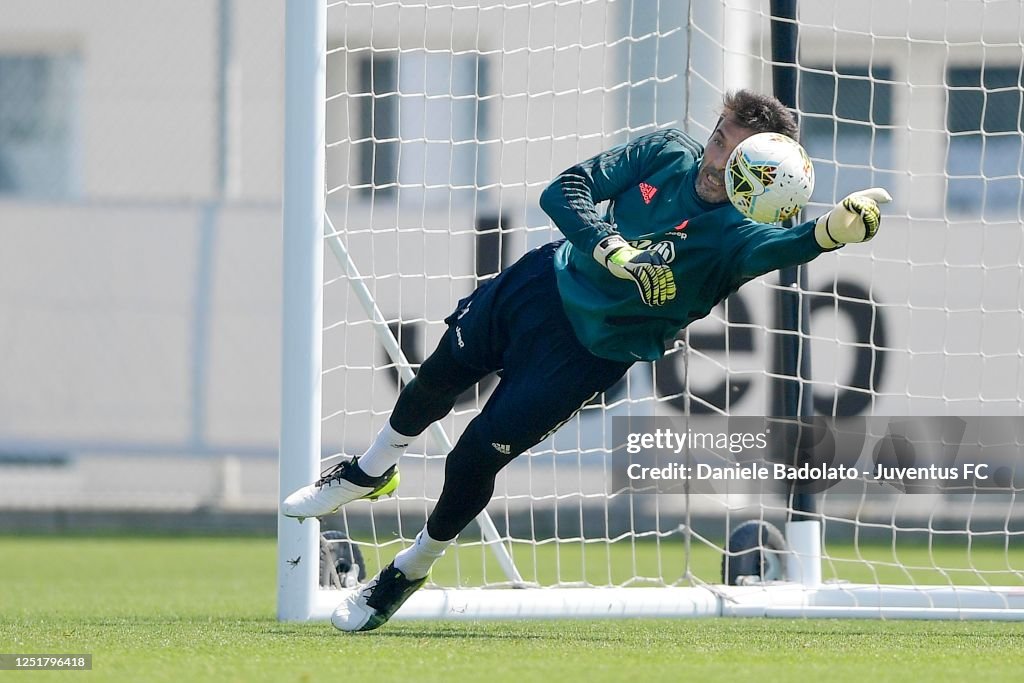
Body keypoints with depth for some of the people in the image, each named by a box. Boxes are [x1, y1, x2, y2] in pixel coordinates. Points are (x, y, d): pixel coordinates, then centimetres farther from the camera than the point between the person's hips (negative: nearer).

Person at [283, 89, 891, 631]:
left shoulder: (737, 234, -27)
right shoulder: (669, 153, -15)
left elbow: (786, 247, -50)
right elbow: (566, 190, -14)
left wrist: (839, 227, -71)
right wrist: (609, 248, -32)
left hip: (586, 349, -4)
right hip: (549, 279, 4)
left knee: (476, 456, -5)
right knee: (436, 379, 19)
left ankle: (410, 572, 23)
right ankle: (371, 473, 51)